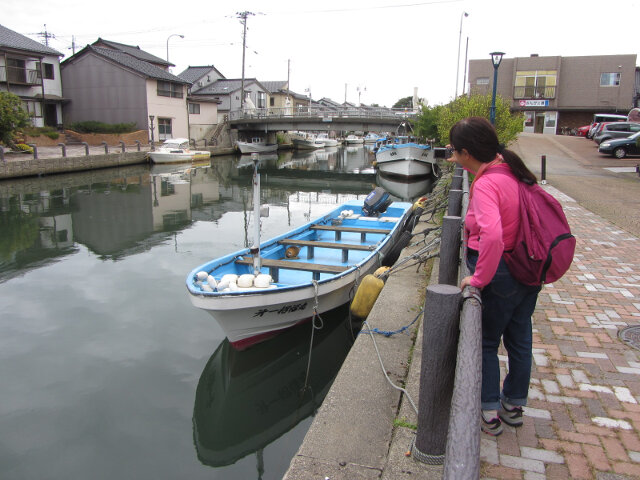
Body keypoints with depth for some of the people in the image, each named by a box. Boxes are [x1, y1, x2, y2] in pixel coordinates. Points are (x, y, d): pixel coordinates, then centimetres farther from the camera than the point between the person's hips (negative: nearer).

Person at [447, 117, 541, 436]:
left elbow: (492, 235, -38)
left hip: (500, 275, -9)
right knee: (519, 341, 20)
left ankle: (490, 414, 25)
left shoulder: (486, 185, -23)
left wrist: (479, 278, -25)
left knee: (486, 344, 11)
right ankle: (514, 406, 40)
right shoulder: (510, 171, 3)